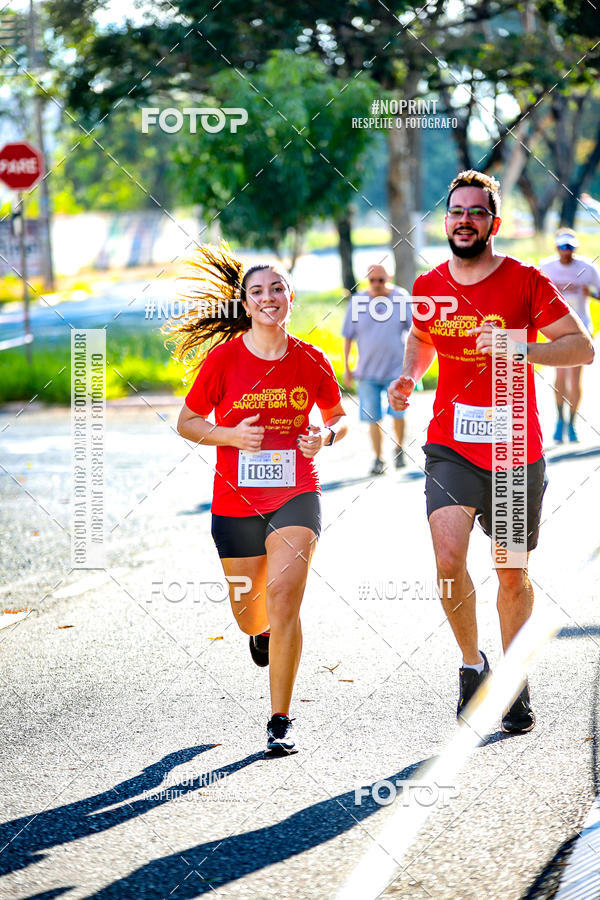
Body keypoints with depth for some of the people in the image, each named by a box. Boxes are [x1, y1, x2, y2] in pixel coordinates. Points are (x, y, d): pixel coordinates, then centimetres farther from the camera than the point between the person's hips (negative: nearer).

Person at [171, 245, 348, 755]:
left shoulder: (310, 360, -1)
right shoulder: (222, 358, -5)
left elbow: (339, 417, 14)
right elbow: (187, 423, 2)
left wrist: (326, 436, -9)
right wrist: (230, 435, -16)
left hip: (297, 495, -1)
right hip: (236, 501, 1)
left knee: (284, 600, -18)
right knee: (251, 616, 12)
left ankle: (281, 722, -7)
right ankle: (264, 631, 54)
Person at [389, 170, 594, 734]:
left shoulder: (526, 282, -6)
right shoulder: (428, 286, 5)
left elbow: (582, 349, -9)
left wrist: (521, 349, -24)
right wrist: (408, 377, 5)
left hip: (515, 451, -1)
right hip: (450, 447, 1)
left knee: (512, 575, 8)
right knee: (448, 558, -19)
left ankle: (515, 684, 26)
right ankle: (471, 663, 4)